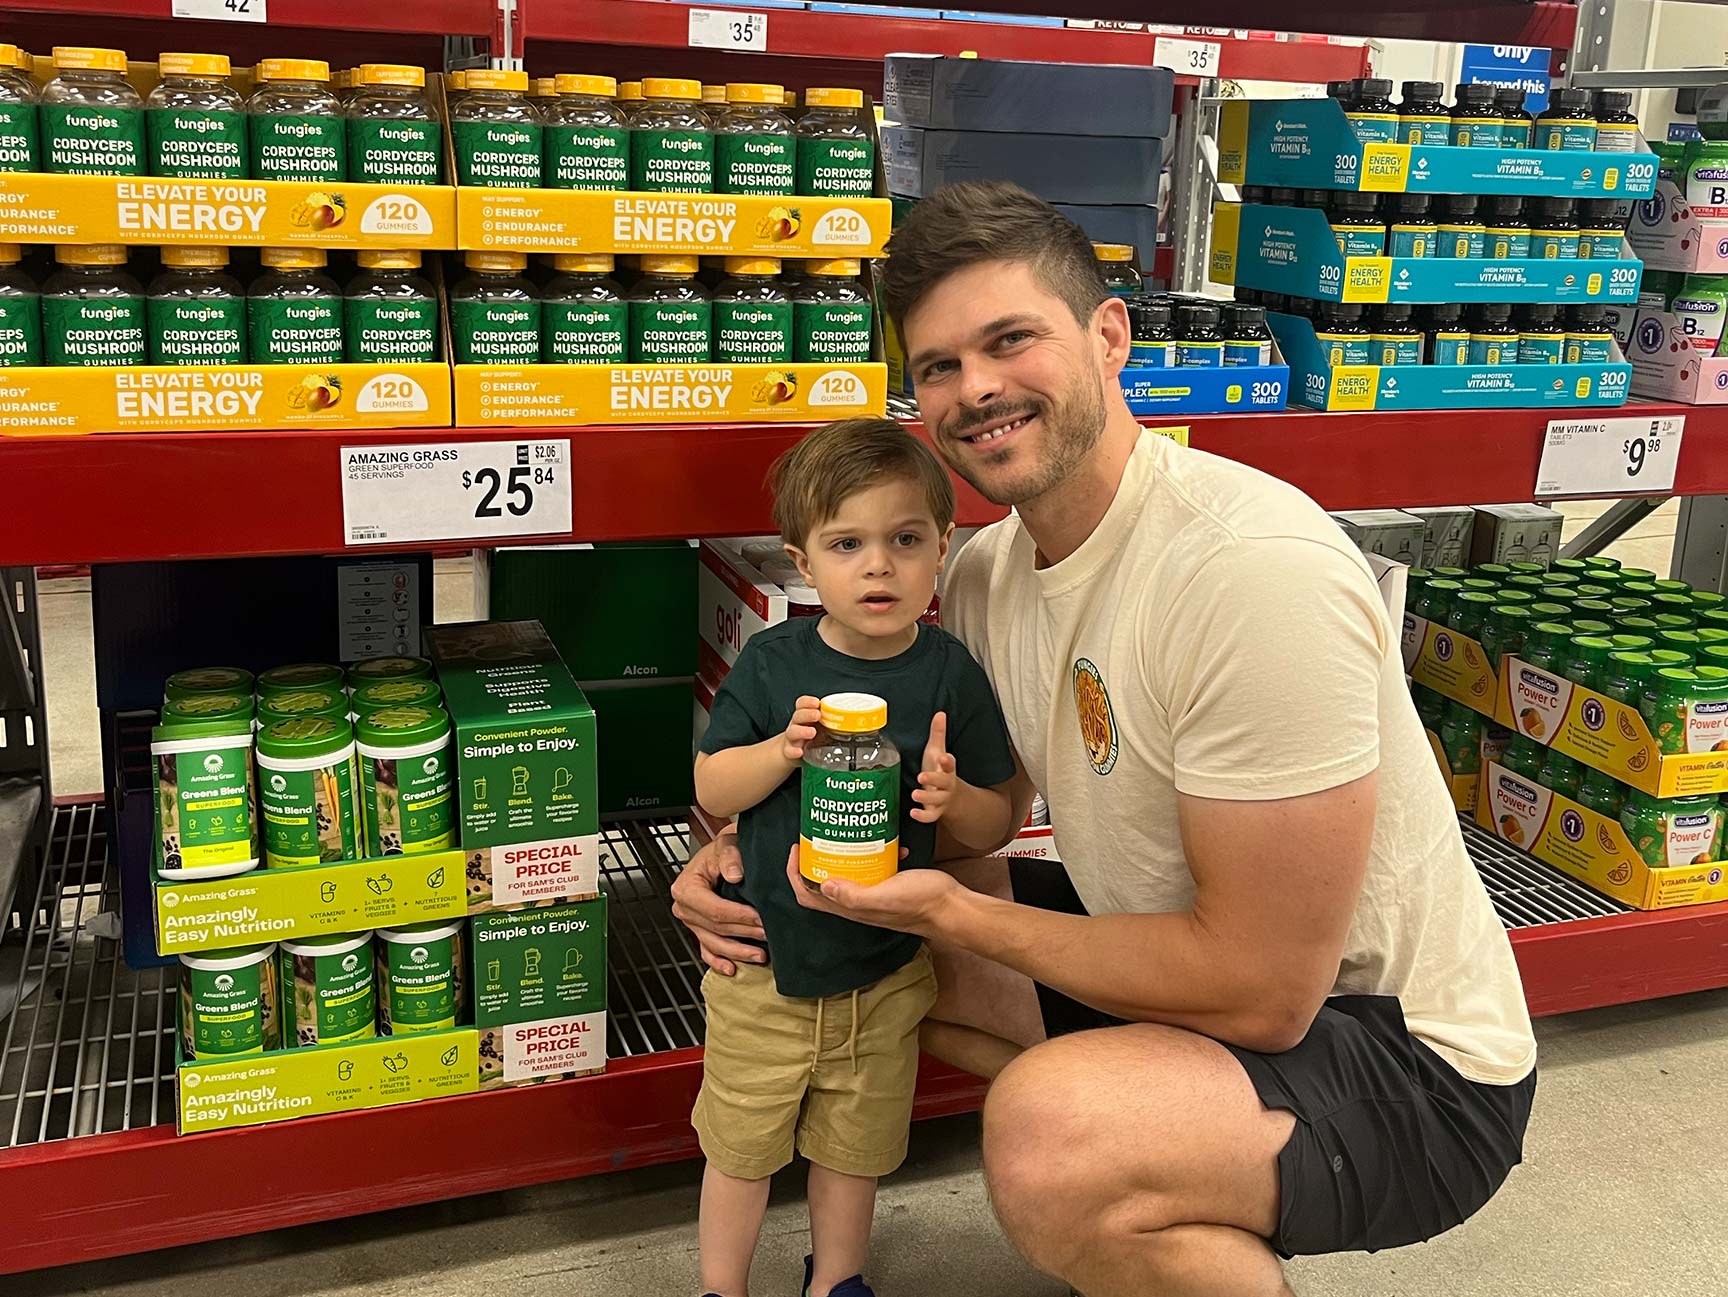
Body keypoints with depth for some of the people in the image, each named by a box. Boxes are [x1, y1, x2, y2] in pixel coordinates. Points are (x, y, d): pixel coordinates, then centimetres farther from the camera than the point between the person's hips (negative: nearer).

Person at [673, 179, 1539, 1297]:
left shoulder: (1255, 568, -28)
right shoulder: (987, 569, -1)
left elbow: (1262, 992, -26)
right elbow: (974, 804, 11)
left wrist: (953, 911, -19)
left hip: (1401, 1057, -8)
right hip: (1183, 974, 9)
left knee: (1049, 1142, -34)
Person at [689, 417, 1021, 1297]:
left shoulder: (951, 675, -10)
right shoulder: (771, 664, -10)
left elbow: (994, 828, -5)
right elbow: (712, 789, -7)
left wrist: (953, 798, -27)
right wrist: (783, 749, -24)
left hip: (885, 972, 1)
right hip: (765, 961, 0)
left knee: (854, 1148, 21)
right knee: (739, 1147, 16)